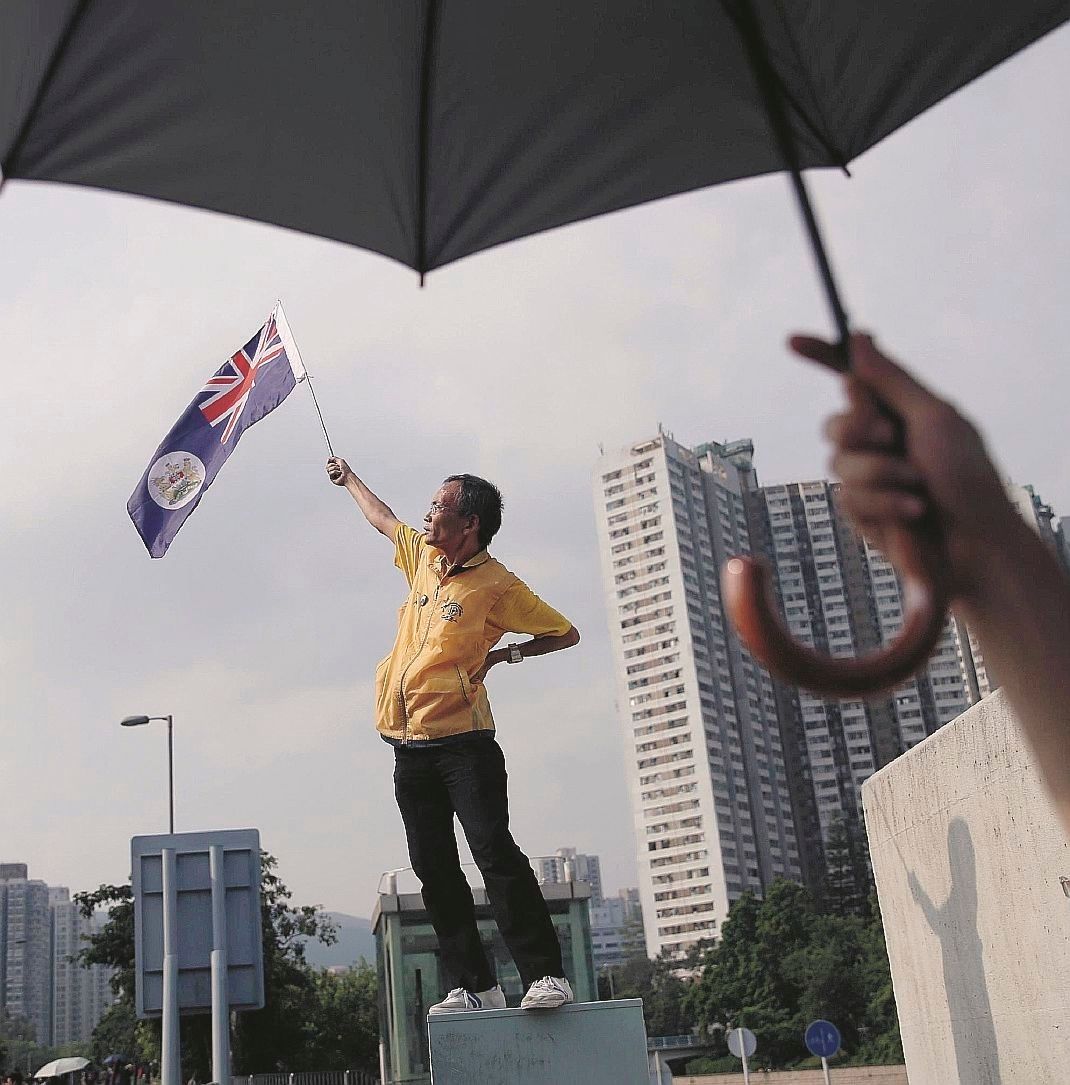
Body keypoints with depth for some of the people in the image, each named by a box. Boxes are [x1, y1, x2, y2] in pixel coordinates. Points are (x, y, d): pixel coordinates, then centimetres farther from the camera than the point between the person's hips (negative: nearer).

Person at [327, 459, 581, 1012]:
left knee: (494, 853, -15)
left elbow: (566, 633, 1)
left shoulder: (497, 585, -7)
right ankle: (473, 986, 9)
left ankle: (546, 976, -12)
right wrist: (349, 479, 46)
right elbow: (384, 520, 34)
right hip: (409, 746, 7)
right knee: (433, 868, 5)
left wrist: (505, 655, -6)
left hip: (462, 741, -7)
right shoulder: (424, 557, 13)